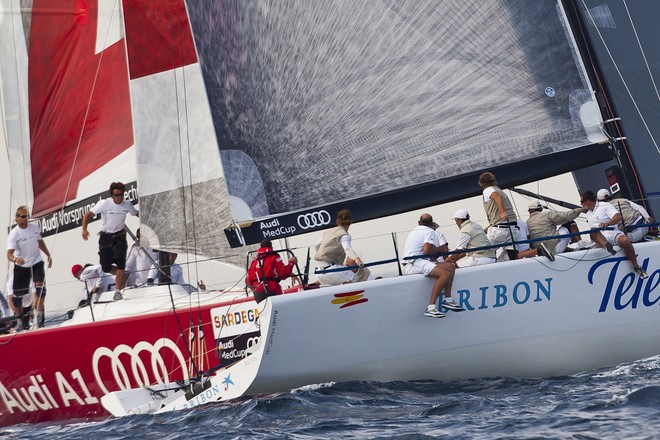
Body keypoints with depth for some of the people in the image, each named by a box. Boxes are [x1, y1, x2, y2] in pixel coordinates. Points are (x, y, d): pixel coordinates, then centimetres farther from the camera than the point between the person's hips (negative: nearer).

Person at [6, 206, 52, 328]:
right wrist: (15, 259, -50)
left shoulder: (35, 227, -4)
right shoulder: (14, 234, -18)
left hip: (37, 263, 2)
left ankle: (39, 314, -10)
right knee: (17, 294, 3)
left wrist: (48, 255, 19)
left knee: (40, 286, -20)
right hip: (21, 266, -2)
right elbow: (9, 254, -28)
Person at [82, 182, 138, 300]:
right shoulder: (104, 203, -14)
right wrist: (84, 229, -22)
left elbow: (137, 214, 13)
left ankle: (118, 291, -9)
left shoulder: (127, 204, -5)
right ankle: (123, 275, 27)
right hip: (105, 237, -1)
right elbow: (88, 215, -10)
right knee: (106, 267, -2)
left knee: (120, 263, -16)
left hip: (119, 236, 1)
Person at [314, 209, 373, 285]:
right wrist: (356, 258, -43)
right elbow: (347, 248, -25)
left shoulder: (328, 232, 19)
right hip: (329, 270, -8)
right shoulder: (344, 235, -4)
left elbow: (317, 245, 33)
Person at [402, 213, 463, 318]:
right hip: (414, 265, -10)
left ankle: (448, 299, 2)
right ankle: (431, 307, -37)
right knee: (445, 274, -28)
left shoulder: (413, 232, 28)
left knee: (450, 266, 7)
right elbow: (427, 250, -15)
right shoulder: (430, 231, 1)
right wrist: (439, 249, 3)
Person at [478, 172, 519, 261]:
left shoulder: (487, 190, 5)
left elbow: (497, 196, -18)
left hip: (499, 228, -7)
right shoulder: (500, 191, 28)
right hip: (513, 226, 7)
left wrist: (502, 212, -29)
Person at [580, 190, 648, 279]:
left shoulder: (605, 206, 0)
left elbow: (618, 217, -16)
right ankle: (607, 246, -58)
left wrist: (607, 223, -33)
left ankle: (636, 267, -19)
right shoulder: (588, 213, 23)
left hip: (611, 232, -4)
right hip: (599, 238, 4)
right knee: (593, 230, -30)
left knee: (625, 241, -35)